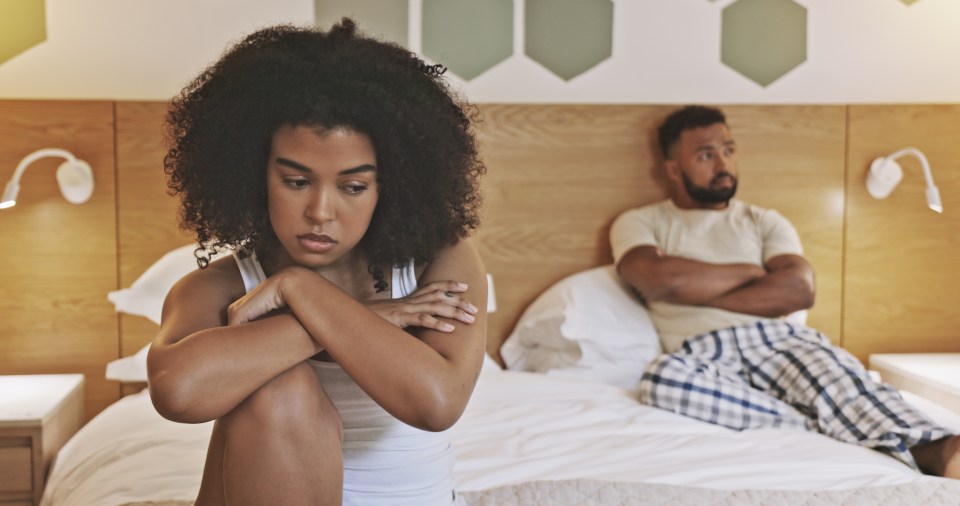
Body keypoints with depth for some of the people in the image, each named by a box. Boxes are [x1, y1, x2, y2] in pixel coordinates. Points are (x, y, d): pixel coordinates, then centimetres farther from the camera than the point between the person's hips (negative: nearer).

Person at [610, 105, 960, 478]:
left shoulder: (765, 222, 22)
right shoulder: (639, 223, 16)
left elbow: (798, 291, 1)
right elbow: (660, 280, -7)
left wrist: (694, 289, -2)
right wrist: (750, 272, 4)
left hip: (777, 337, 2)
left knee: (822, 362, -34)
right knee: (662, 378, -38)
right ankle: (826, 427, -35)